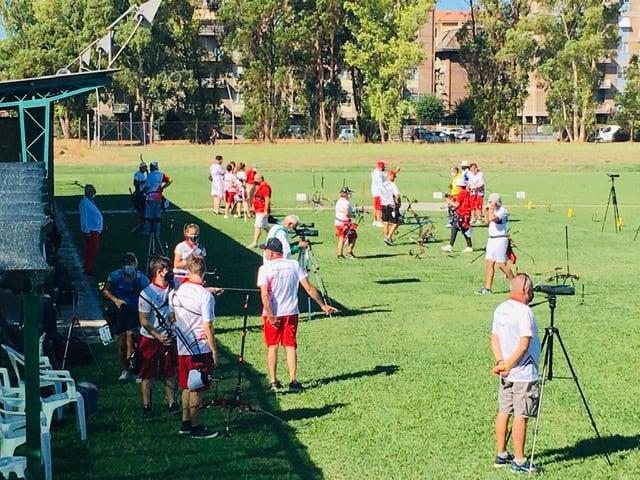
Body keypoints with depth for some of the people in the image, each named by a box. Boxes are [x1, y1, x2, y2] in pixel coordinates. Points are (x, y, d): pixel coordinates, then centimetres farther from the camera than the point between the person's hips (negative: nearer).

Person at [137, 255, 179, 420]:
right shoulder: (147, 293, -16)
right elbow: (144, 321, -15)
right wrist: (158, 336, -23)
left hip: (169, 337, 5)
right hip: (151, 339, -5)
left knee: (170, 372, 12)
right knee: (148, 374, 4)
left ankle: (172, 403, 22)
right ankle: (146, 406, 13)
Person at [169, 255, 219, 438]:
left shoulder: (177, 292, 2)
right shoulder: (205, 296, -17)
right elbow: (207, 328, -16)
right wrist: (214, 351, -8)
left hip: (182, 348, 6)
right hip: (200, 349, -6)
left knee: (187, 387, 17)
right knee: (197, 389, 2)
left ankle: (186, 423, 25)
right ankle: (196, 427, 10)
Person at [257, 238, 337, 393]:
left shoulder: (265, 269, -9)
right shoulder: (294, 265, 0)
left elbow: (264, 295, -19)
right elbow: (309, 288, -2)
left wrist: (271, 316, -18)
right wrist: (323, 305, 4)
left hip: (272, 315, -2)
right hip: (291, 313, 2)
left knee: (272, 347, 10)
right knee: (290, 346, 7)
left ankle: (273, 382, 9)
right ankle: (293, 381, -1)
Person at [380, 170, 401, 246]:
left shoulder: (382, 185, 7)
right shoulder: (393, 185, -13)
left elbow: (380, 196, 12)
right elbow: (397, 195, -22)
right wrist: (398, 203, -6)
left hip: (383, 205, 7)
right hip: (392, 206, -7)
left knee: (385, 223, 13)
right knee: (395, 223, 0)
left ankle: (386, 237, 19)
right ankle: (388, 238, -10)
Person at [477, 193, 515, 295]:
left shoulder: (502, 211, -15)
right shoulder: (495, 210, 13)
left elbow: (492, 218, -31)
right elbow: (488, 221, 25)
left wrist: (491, 208, -19)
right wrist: (488, 211, 11)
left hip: (500, 239, -9)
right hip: (491, 239, 9)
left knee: (501, 264, -5)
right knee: (489, 263, 4)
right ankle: (487, 288, 3)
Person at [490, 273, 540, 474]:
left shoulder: (500, 309, 8)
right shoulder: (525, 312, -17)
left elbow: (494, 339, 8)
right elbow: (524, 345, -21)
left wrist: (501, 363, -1)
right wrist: (507, 365, -13)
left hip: (507, 374, 8)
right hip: (524, 375, -8)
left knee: (504, 412, 13)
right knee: (521, 416, -3)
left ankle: (501, 455, 21)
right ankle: (519, 461, 1)